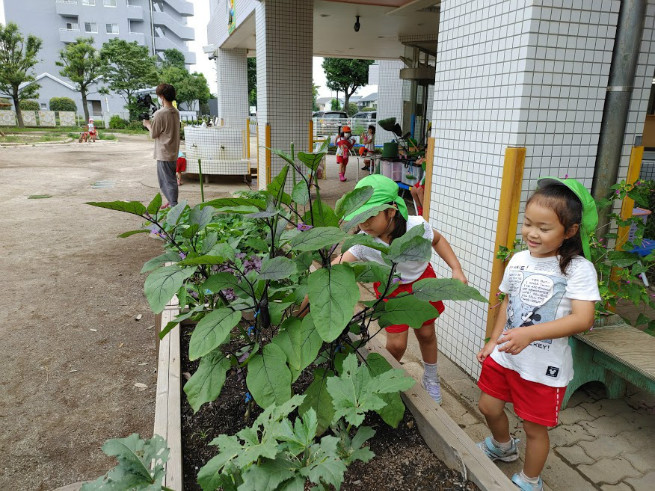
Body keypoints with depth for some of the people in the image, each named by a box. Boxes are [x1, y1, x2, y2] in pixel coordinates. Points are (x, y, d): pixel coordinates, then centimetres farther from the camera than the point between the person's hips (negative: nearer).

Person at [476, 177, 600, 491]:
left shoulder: (578, 269, -19)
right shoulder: (519, 260, -2)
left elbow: (583, 319, -28)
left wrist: (530, 333, -38)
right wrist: (493, 341, 7)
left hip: (544, 366, -5)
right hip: (504, 356, 6)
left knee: (534, 427, 11)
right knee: (489, 407, 19)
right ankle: (503, 447, 52)